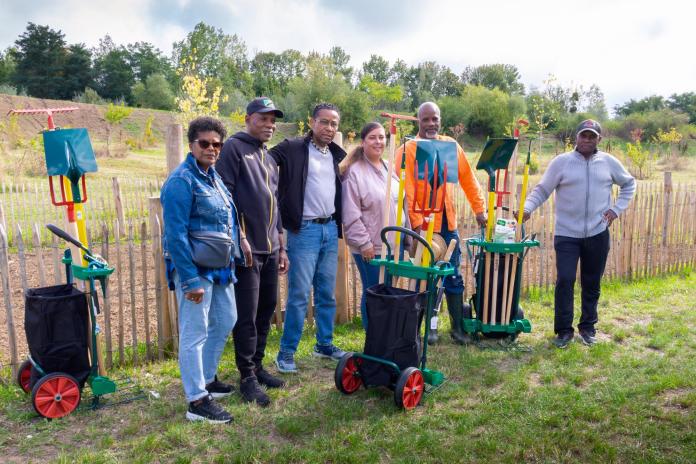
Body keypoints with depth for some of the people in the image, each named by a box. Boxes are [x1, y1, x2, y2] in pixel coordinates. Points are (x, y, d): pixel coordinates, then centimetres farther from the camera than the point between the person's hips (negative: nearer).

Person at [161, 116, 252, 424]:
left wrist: (239, 240, 16)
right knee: (194, 333, 0)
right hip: (195, 270, -10)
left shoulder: (212, 175, 11)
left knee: (225, 322, 20)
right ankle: (197, 401, 11)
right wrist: (191, 280, -22)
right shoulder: (182, 181, -16)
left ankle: (207, 379, 38)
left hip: (219, 268, 10)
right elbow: (176, 235, -21)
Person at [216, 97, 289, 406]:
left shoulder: (269, 158, 19)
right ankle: (247, 377, 11)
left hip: (270, 249, 8)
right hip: (246, 248, -8)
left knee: (266, 310, 13)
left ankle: (257, 365, 28)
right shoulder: (234, 148, -5)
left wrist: (281, 247, 20)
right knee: (247, 316, -2)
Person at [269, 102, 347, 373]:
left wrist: (339, 224, 11)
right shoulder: (292, 148, -6)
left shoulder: (338, 155, 12)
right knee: (299, 295, -3)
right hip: (304, 230, -6)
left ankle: (325, 344, 28)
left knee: (327, 294, 13)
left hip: (330, 230, 6)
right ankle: (286, 352, 9)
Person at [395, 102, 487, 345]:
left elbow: (468, 178, 9)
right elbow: (407, 190, -13)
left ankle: (458, 326, 23)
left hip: (448, 223, 4)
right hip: (423, 224, -4)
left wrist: (479, 208, 5)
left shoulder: (451, 145, 8)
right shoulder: (407, 150, -6)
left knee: (454, 276, 11)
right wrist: (417, 222, -19)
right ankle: (430, 326, 22)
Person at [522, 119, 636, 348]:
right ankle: (564, 330, 6)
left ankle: (588, 327, 28)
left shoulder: (609, 162, 5)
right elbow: (542, 190, -3)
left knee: (592, 283, 12)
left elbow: (629, 184, 19)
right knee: (565, 280, -9)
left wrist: (617, 209, 6)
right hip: (566, 234, -2)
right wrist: (527, 208, -20)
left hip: (597, 234, 3)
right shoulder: (561, 162, -3)